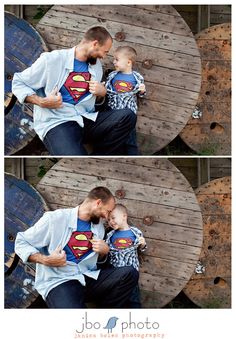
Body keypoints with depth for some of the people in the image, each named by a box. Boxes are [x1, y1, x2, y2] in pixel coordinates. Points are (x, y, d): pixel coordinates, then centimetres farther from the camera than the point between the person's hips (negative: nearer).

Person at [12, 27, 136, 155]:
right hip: (57, 123, -7)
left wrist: (102, 92, 6)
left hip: (87, 120, 7)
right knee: (74, 154, -38)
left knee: (127, 116, -18)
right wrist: (42, 102, -11)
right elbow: (18, 83, 3)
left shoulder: (96, 64, 17)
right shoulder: (52, 59, -3)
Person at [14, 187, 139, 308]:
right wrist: (45, 260, -15)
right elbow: (21, 243, 0)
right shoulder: (55, 219, -5)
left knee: (129, 273, -14)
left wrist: (104, 250, 6)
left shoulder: (98, 225, 17)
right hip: (59, 281, -8)